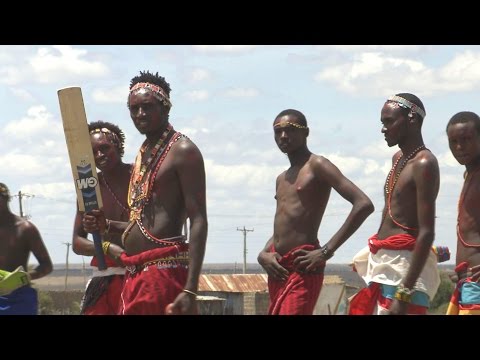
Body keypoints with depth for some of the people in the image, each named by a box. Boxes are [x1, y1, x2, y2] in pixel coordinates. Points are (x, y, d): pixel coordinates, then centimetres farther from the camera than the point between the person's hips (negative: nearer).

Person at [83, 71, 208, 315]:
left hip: (166, 270, -9)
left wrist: (190, 289, -23)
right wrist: (107, 225, 10)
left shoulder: (182, 151, -7)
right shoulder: (143, 155, 19)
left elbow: (198, 221, -15)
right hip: (135, 275, 9)